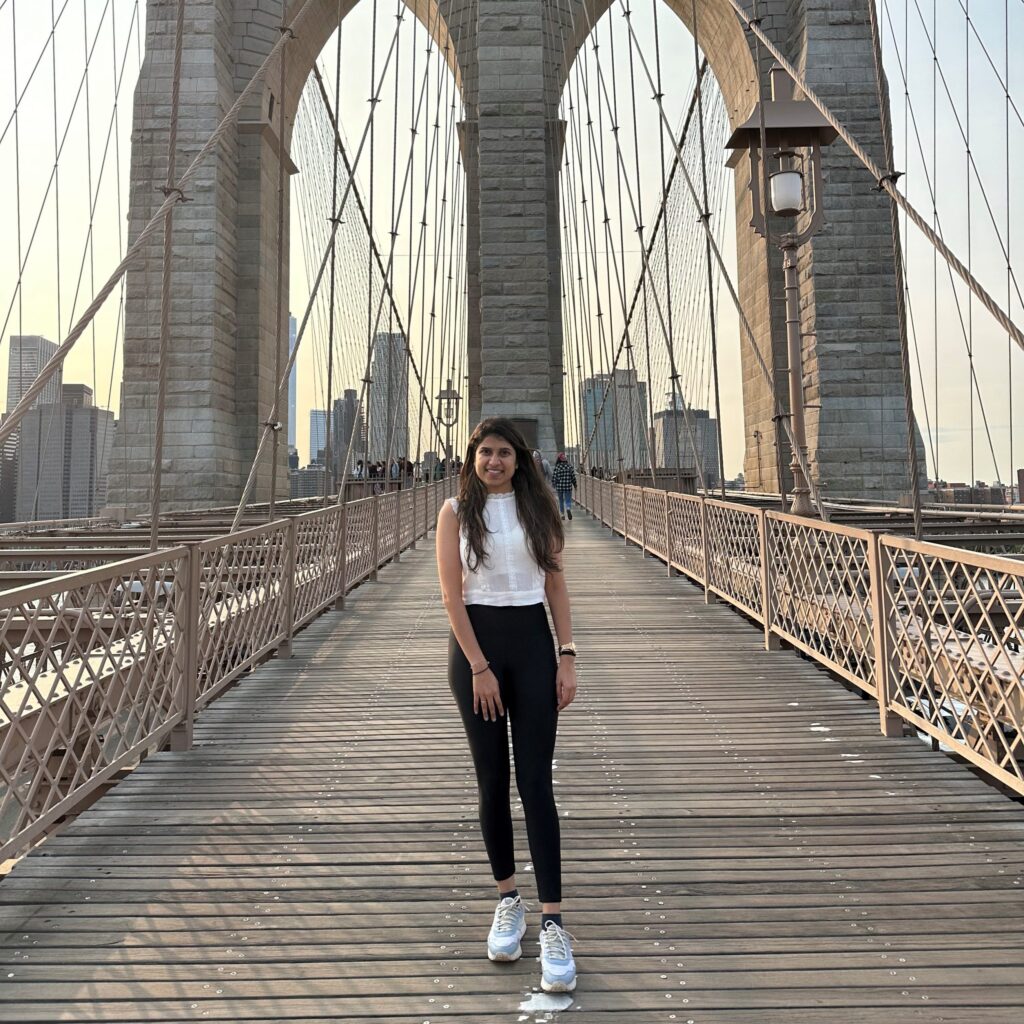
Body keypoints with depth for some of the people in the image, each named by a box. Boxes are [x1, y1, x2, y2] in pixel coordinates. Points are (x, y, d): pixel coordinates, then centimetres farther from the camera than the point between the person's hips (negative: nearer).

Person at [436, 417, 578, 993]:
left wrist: (567, 656, -2)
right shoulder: (457, 512, 2)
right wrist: (479, 667, -10)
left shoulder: (539, 507, 7)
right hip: (476, 643, 0)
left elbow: (556, 585, 7)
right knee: (492, 780, 7)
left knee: (536, 781, -3)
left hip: (533, 641, 1)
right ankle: (508, 901, 26)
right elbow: (452, 594, -4)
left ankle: (553, 923, 1)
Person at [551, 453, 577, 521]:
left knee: (561, 501, 15)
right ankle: (568, 509, -25)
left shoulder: (556, 468, -7)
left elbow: (553, 478, -7)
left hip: (559, 487, 0)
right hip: (568, 487, 0)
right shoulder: (569, 466, -3)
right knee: (568, 500, 5)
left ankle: (563, 514, 18)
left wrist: (554, 485, 10)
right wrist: (575, 485, 11)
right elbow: (573, 477, -1)